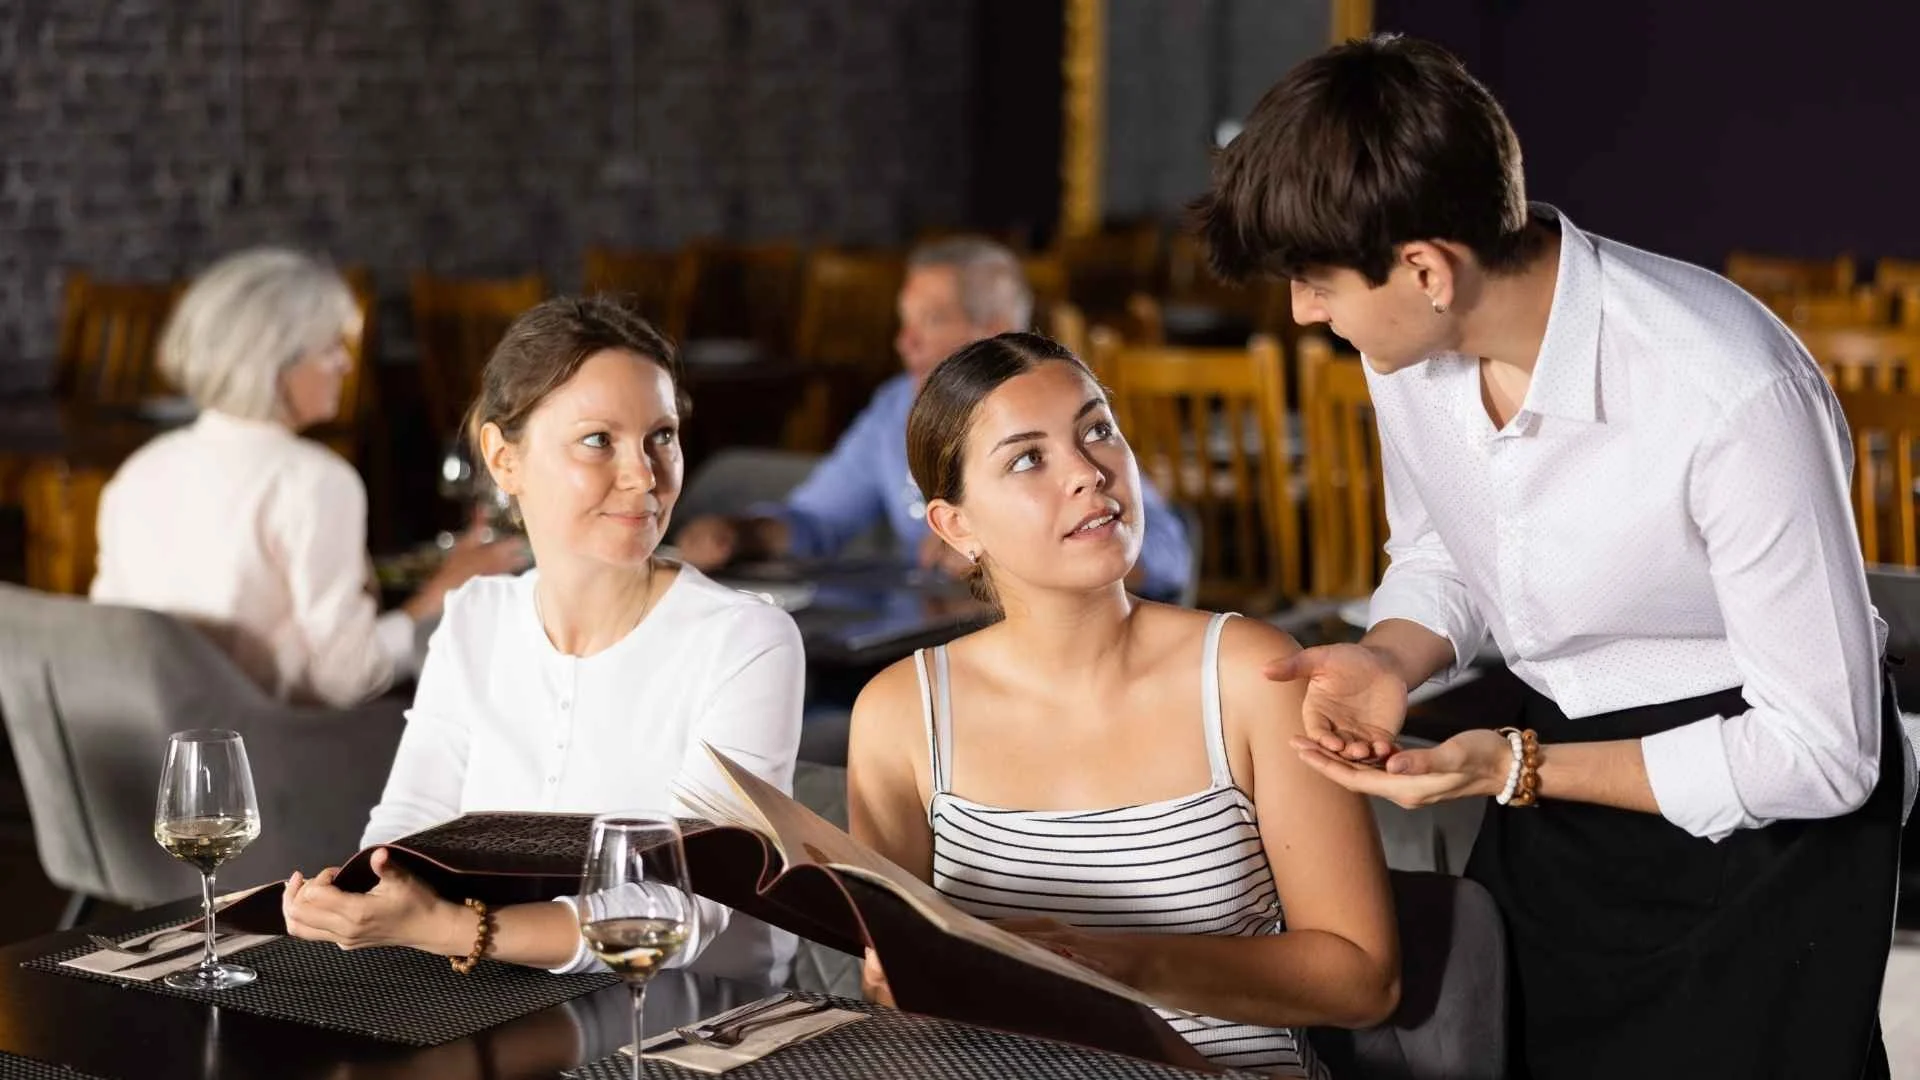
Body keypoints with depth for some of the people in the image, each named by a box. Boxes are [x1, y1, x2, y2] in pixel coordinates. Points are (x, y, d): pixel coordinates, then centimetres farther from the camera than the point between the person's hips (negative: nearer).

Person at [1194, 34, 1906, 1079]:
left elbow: (1821, 755, -23)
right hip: (1559, 775, 6)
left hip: (1759, 808, -6)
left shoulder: (1730, 395, -31)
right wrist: (1390, 659, -12)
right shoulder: (1409, 340, -12)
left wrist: (1520, 771, -25)